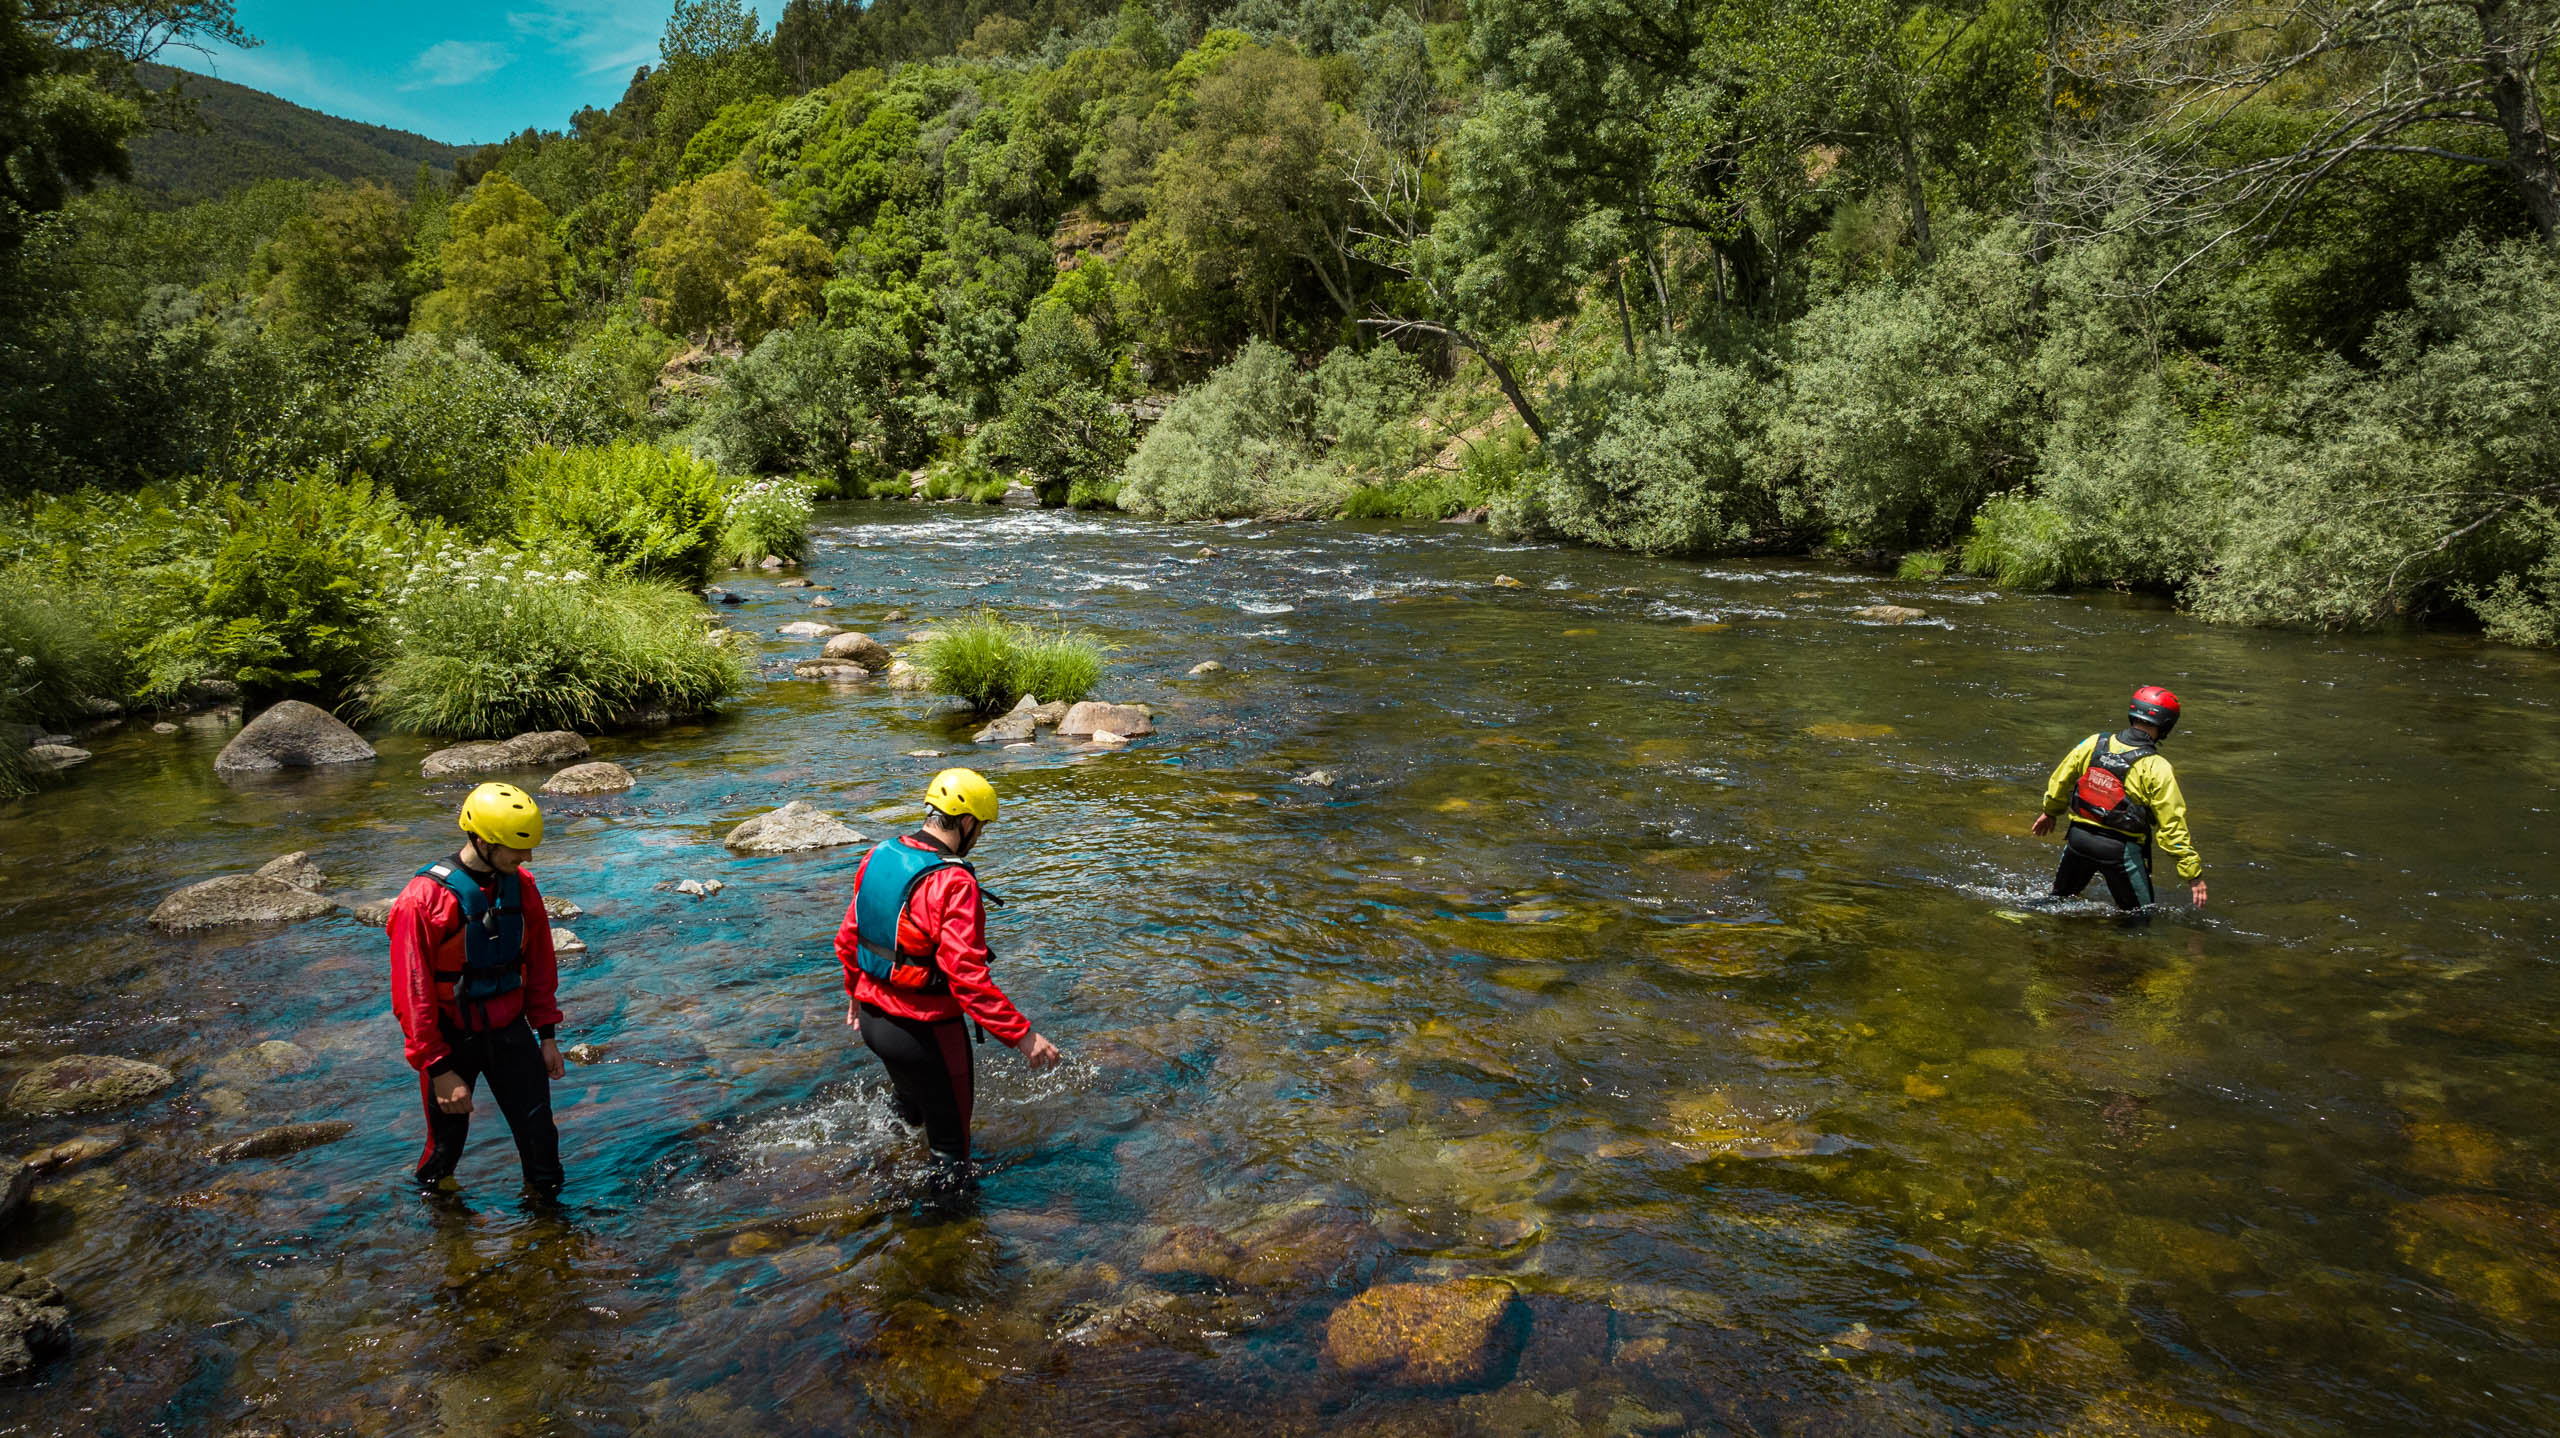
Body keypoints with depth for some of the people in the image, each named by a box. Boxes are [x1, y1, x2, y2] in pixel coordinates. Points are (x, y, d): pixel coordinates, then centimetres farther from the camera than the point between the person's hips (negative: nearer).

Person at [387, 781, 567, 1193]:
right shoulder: (425, 900, -20)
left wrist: (547, 1034, 8)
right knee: (448, 1140, 12)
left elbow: (540, 965, 8)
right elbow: (412, 994, -16)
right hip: (452, 1038, -4)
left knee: (539, 1132, 7)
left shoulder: (521, 886, -3)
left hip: (510, 1031, 4)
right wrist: (439, 1069, -15)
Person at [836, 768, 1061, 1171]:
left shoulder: (878, 857, 0)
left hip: (872, 1017, 8)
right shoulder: (953, 884, -25)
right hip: (924, 1030, -8)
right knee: (949, 1135, 12)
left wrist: (856, 993, 26)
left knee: (909, 1103, 34)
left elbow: (848, 936, 11)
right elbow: (966, 975, -30)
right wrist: (1021, 1035, -26)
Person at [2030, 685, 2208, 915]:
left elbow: (2060, 781, 9)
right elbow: (2172, 828, -15)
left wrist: (2050, 811, 29)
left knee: (2061, 896, 25)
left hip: (2079, 837, 4)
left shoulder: (2093, 744, -5)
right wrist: (2193, 874, -7)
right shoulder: (2156, 769, -17)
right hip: (2122, 850, -4)